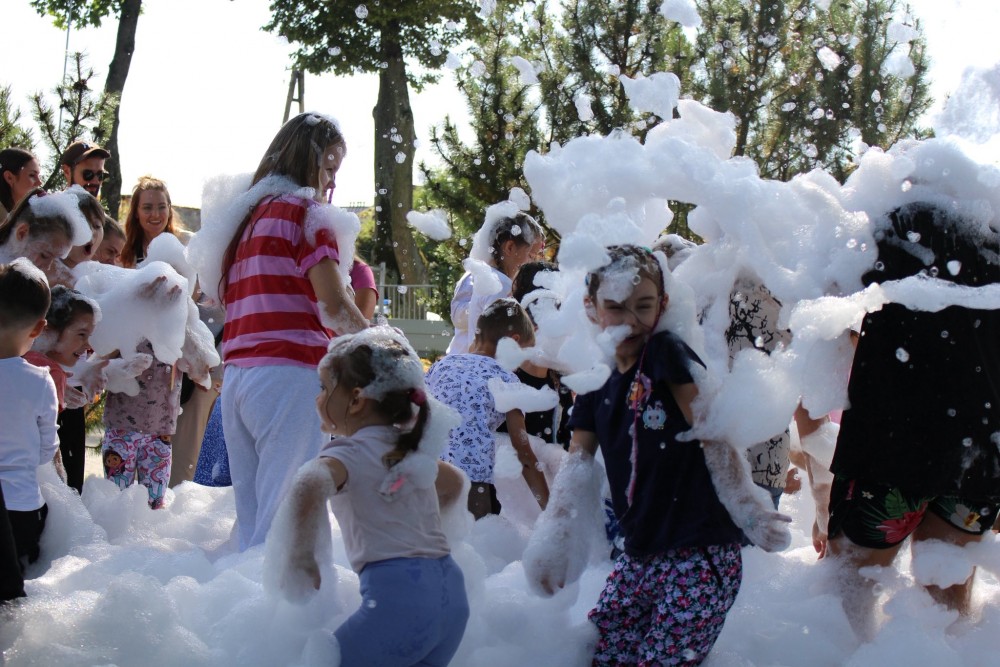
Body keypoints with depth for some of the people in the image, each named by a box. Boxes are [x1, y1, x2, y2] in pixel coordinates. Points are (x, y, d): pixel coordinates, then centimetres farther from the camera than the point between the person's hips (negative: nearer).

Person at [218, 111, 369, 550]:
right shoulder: (306, 212, -1)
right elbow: (333, 305, -10)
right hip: (289, 373, -7)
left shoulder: (247, 216, 21)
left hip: (236, 376, 7)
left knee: (250, 520, 10)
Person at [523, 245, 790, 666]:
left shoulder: (668, 355, -10)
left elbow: (715, 442, -14)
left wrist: (749, 512, -20)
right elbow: (578, 467, 13)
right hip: (640, 557, 7)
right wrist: (553, 537, 6)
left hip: (700, 555, -7)